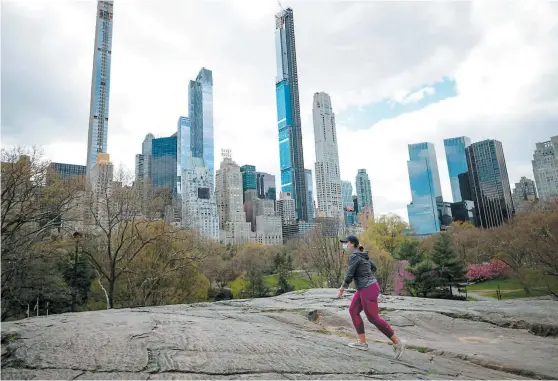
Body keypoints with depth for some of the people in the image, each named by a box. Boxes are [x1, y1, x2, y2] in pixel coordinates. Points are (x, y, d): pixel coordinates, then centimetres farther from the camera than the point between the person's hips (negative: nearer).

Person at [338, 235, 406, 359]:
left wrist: (342, 288, -5)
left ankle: (397, 342, 7)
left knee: (373, 318, -2)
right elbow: (373, 268, 22)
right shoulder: (362, 254, 11)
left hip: (368, 289, -10)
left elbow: (349, 275, -19)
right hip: (366, 288, 10)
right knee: (353, 311, 11)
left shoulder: (354, 256, -18)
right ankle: (362, 342, 15)